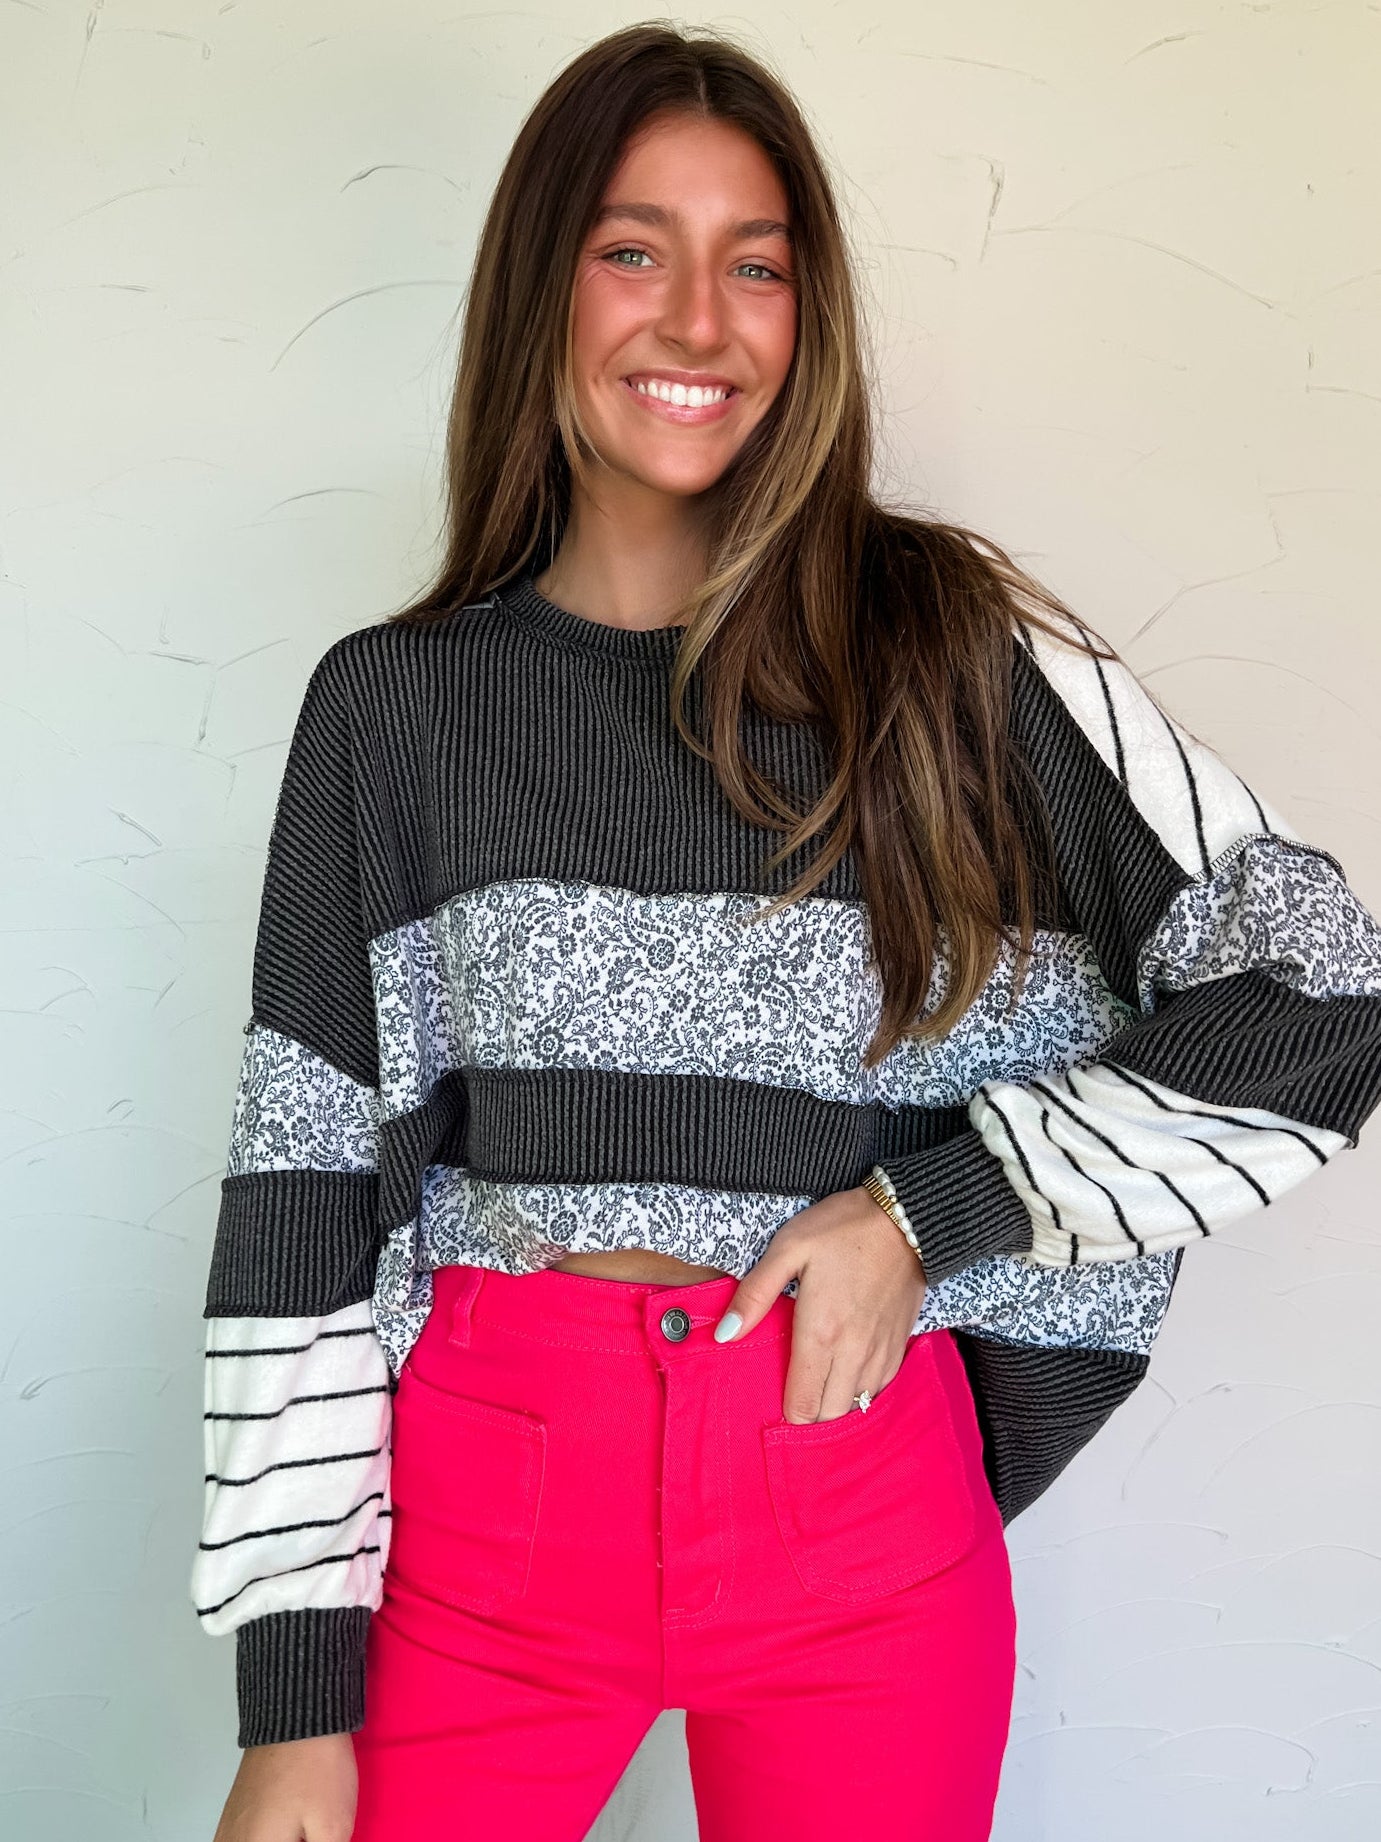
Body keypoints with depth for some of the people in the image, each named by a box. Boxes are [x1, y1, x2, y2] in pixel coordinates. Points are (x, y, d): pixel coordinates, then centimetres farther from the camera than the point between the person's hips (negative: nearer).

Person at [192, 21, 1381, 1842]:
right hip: (493, 1498, 1)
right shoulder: (397, 703, 1)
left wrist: (929, 1213, -11)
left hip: (867, 1503, 0)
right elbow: (302, 1200, -1)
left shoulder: (954, 643, -2)